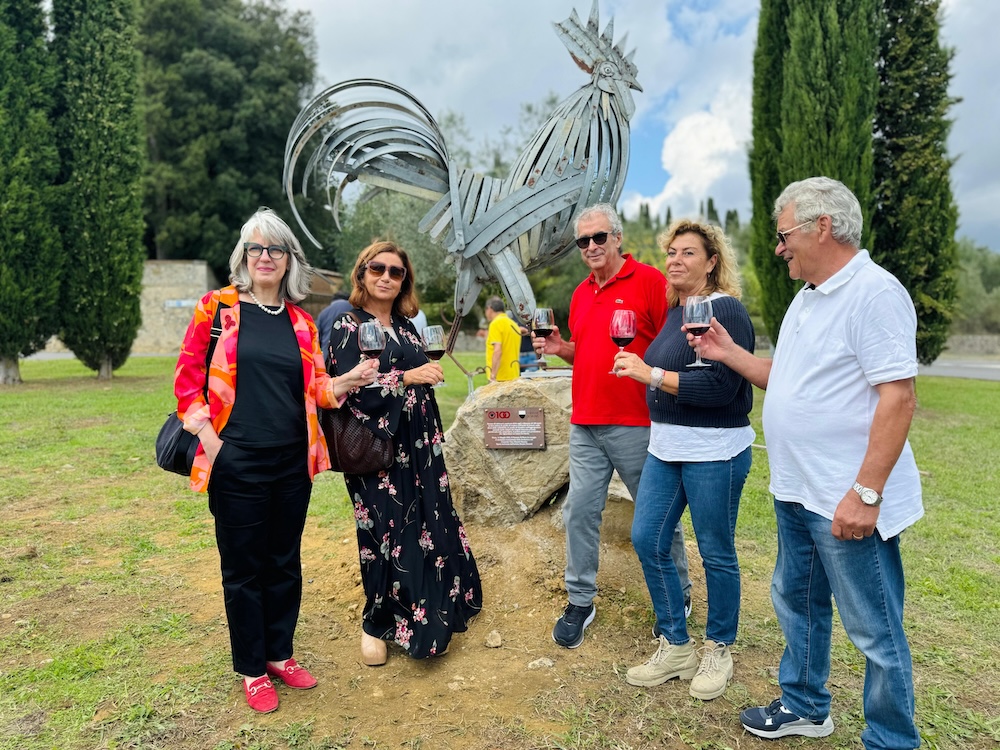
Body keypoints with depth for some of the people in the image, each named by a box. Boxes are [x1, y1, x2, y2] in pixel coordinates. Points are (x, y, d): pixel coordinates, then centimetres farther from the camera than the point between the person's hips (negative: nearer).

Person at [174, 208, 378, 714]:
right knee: (244, 568, 9)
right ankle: (251, 669, 28)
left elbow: (314, 388, 9)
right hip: (237, 464, -3)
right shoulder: (216, 308, -2)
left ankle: (279, 653, 35)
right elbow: (187, 380, -2)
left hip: (292, 462, 4)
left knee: (285, 562, 15)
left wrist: (348, 380, -9)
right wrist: (209, 439, -10)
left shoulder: (300, 321, 8)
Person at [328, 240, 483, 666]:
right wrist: (406, 377, -20)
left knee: (428, 526, 8)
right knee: (385, 532, 0)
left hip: (417, 445, 6)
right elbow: (347, 389, -16)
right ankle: (376, 624, 20)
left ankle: (430, 612, 26)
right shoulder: (348, 327, -5)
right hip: (376, 447, -5)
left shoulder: (406, 327, 13)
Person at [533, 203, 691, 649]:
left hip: (635, 425, -5)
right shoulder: (581, 293, 14)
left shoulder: (650, 281, -6)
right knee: (579, 512, 7)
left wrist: (640, 359, -25)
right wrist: (560, 349, 4)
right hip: (585, 424, 6)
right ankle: (580, 602, 22)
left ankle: (678, 596, 30)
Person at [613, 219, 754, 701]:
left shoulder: (724, 310, -14)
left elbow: (719, 387, -24)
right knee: (646, 539, 8)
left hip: (714, 452, -8)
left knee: (716, 553, 7)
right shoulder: (675, 311, 12)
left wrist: (650, 374, -22)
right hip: (666, 445, 9)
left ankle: (719, 650, 30)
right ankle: (675, 647, 25)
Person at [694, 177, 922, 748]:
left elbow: (898, 396, -22)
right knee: (797, 603, 22)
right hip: (796, 491, 10)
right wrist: (730, 354, 10)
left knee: (874, 629, 7)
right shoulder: (809, 297, 13)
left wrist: (866, 493, -25)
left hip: (848, 501, -10)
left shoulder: (874, 292, -16)